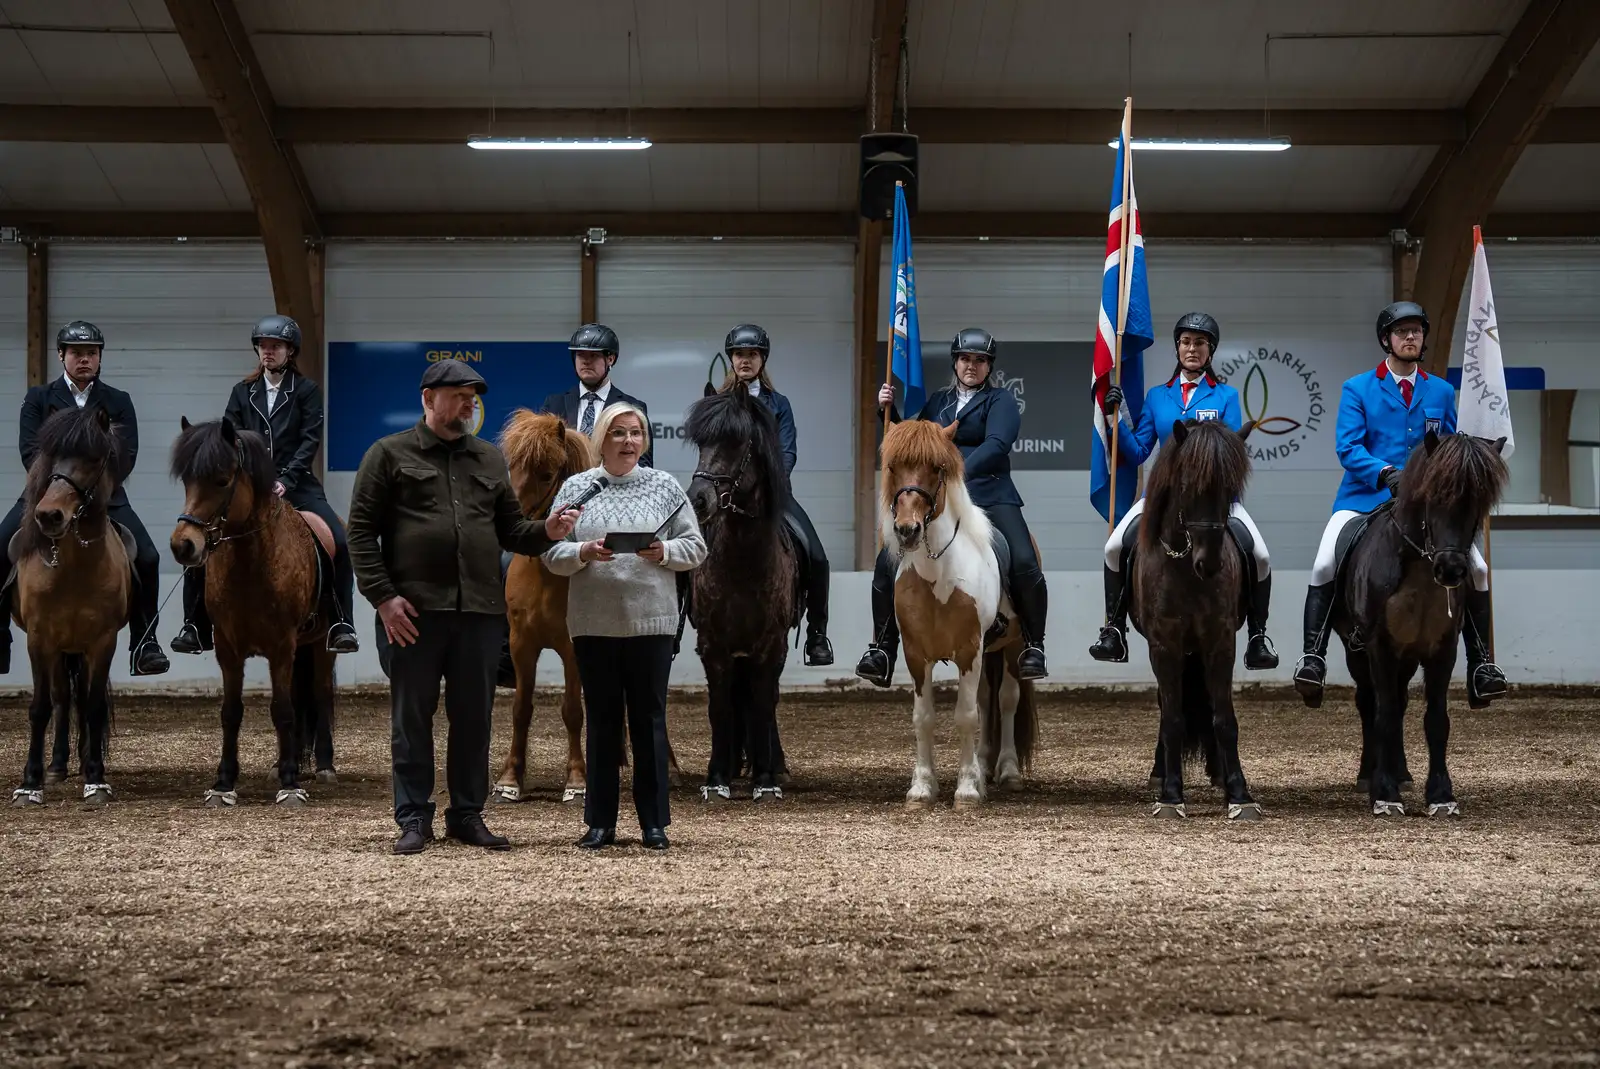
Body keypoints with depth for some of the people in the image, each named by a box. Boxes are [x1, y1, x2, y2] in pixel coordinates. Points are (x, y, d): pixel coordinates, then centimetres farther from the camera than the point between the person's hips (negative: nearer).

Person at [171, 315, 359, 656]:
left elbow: (310, 441, -5)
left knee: (338, 543, -21)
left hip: (295, 484, -2)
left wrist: (287, 480, -18)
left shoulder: (307, 391, 4)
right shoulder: (243, 393, 12)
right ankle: (195, 628, -1)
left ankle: (341, 626, -13)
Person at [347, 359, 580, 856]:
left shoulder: (489, 459, 16)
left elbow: (510, 529, 17)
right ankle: (414, 819, 8)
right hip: (414, 610, -4)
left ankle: (467, 815, 17)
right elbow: (361, 531, -2)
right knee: (412, 717, 2)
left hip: (480, 610, 4)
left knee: (474, 718, 8)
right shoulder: (390, 455, 2)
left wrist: (546, 531, -5)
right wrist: (383, 596, -11)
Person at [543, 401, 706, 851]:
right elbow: (552, 554, 4)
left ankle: (654, 822, 8)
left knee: (649, 718, 2)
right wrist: (584, 553, -15)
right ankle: (600, 822, 11)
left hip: (651, 621, -1)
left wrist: (664, 552, -14)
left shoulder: (665, 487, 6)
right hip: (594, 623, 1)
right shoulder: (576, 488, 6)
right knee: (602, 720, 5)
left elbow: (695, 546, 5)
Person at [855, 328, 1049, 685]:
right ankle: (881, 652, -1)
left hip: (989, 495, -4)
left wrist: (961, 472, -30)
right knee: (888, 562, -12)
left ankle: (1033, 648, -6)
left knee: (1025, 564, -24)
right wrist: (889, 411, 11)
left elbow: (996, 444, -15)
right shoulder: (938, 402, 19)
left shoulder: (1001, 401, 4)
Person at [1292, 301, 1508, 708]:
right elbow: (1348, 447, -7)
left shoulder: (1441, 392, 12)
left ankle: (1480, 665, 2)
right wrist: (1386, 473, -24)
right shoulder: (1357, 389, 4)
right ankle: (1313, 658, -16)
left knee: (1476, 568, -11)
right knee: (1324, 566, -24)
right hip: (1366, 497, -2)